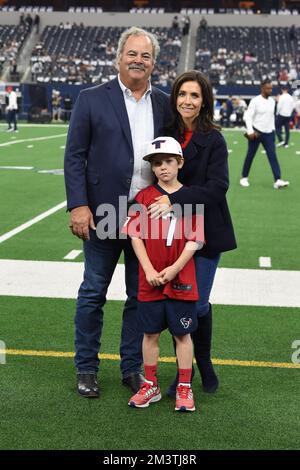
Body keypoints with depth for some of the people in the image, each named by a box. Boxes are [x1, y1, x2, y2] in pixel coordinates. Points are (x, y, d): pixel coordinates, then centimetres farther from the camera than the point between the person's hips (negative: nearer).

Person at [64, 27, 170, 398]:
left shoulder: (164, 105, 7)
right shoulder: (91, 99, -1)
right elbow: (74, 156, -4)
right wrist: (78, 205, -12)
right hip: (103, 213, -3)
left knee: (141, 295, 11)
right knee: (93, 293, 8)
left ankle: (132, 368, 25)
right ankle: (86, 369, 22)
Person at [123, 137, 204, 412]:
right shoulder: (144, 197, 2)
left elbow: (194, 240, -4)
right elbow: (136, 236, -1)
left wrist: (174, 269, -14)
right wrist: (149, 270, -10)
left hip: (181, 280, -1)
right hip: (150, 279, 1)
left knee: (182, 334, 7)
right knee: (151, 333, 11)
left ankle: (184, 389, 18)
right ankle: (150, 386, 25)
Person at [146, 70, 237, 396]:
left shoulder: (213, 140, -8)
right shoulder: (166, 134, 3)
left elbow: (217, 186, -17)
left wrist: (174, 199, -24)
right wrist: (158, 202, -6)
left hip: (204, 232, -3)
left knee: (197, 304, 3)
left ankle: (204, 363, 30)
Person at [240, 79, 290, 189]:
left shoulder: (272, 101, 8)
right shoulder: (255, 101, -11)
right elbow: (247, 116, -13)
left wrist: (273, 129, 14)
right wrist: (250, 131, -19)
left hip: (269, 133, 5)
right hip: (256, 133, -5)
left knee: (273, 156, -5)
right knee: (250, 156, 6)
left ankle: (277, 180, -11)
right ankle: (244, 178, 21)